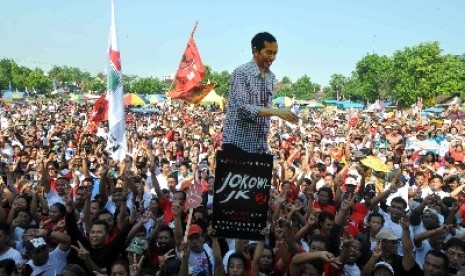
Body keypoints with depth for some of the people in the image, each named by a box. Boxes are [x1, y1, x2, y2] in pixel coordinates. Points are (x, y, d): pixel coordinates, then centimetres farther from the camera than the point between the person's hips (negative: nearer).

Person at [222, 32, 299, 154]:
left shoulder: (271, 77, 10)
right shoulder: (241, 73, -11)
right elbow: (243, 107, -20)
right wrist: (277, 112, -25)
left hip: (260, 146, 6)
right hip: (237, 143, -6)